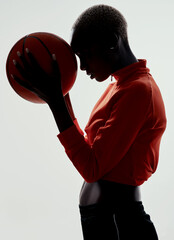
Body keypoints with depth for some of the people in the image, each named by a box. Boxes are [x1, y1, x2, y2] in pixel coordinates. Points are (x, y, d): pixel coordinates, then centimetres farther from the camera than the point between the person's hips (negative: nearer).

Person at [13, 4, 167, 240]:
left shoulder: (138, 90, -18)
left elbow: (91, 169, -22)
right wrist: (62, 99, 13)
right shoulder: (120, 86, 13)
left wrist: (55, 101, -21)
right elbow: (89, 148, 17)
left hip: (118, 218, -9)